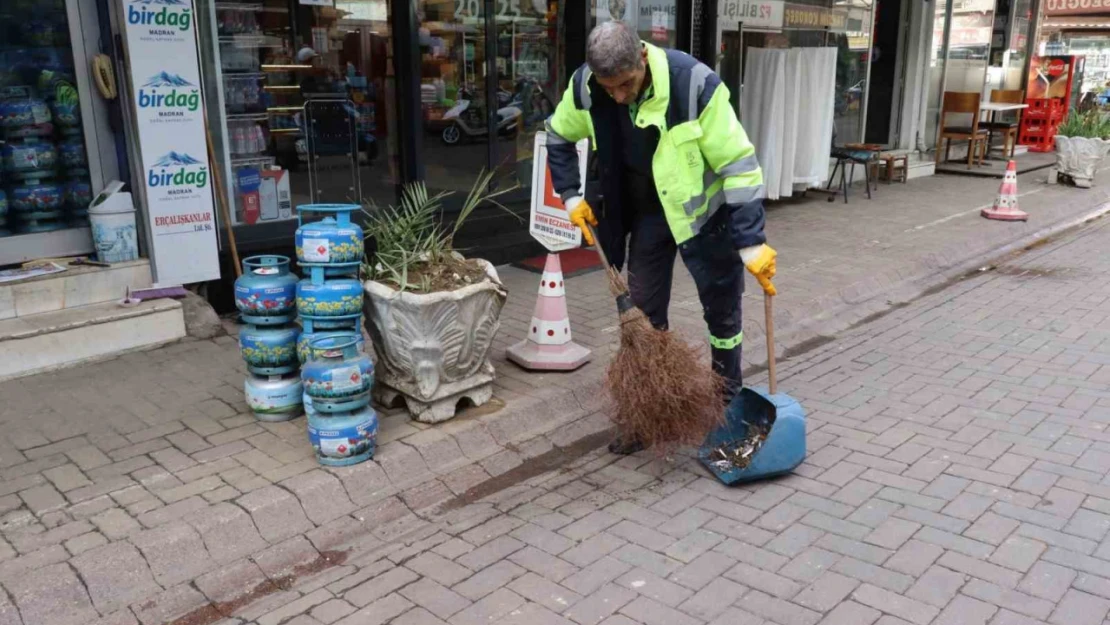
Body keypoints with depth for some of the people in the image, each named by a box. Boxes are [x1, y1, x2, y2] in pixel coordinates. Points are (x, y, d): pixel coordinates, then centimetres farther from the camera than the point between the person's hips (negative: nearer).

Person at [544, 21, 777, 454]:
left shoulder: (694, 83, -31)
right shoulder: (585, 86, -18)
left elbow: (739, 164, -26)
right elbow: (559, 138, 5)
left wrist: (751, 242, -28)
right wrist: (572, 196, -3)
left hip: (703, 210, -3)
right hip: (645, 213, 4)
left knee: (721, 309, 6)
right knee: (643, 314, 7)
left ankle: (729, 405, 27)